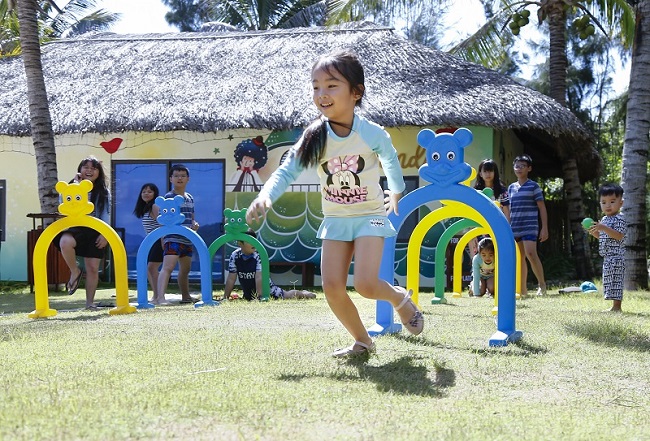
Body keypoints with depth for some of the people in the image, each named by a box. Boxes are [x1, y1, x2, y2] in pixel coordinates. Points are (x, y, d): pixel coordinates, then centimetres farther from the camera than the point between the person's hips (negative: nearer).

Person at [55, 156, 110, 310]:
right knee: (65, 242, -37)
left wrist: (104, 234, -6)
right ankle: (75, 272, -12)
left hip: (95, 232, 1)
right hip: (75, 228, -1)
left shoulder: (104, 191, 11)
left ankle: (90, 302, 13)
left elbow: (106, 214, 6)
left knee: (92, 268, 0)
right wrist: (77, 185, -8)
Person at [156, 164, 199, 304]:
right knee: (167, 267, -21)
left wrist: (195, 224, 1)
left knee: (185, 270, 21)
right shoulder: (168, 197, -6)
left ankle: (185, 296, 36)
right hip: (173, 239, -8)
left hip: (188, 240, 8)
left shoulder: (190, 198, 15)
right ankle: (161, 297, -31)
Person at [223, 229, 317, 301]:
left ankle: (302, 293, 30)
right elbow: (231, 279, -11)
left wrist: (259, 297, -37)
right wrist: (225, 298, -14)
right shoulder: (234, 256, -15)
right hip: (249, 293, 4)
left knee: (287, 296, -3)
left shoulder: (258, 256, -25)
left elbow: (259, 278, -31)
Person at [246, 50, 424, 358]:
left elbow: (391, 161, 6)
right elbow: (287, 171, -12)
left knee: (365, 284, -18)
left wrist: (396, 192, 24)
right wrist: (265, 196, -32)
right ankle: (362, 341, 14)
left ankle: (400, 297, 16)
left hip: (370, 216, -3)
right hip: (335, 220, 3)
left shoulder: (373, 134, -15)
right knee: (332, 287, -7)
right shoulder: (314, 137, -10)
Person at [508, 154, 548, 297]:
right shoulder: (511, 187, 14)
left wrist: (544, 228, -8)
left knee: (530, 253, -21)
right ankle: (523, 289, 12)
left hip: (530, 226, -5)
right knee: (520, 257, 7)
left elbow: (542, 208, -2)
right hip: (514, 227, 5)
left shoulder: (533, 186, -1)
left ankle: (542, 283, -8)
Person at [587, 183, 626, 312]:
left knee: (614, 280, -10)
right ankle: (615, 306, 15)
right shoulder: (605, 219, 17)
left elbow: (619, 235, -23)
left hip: (616, 256, -10)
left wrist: (603, 228, -30)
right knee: (610, 281, 11)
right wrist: (594, 232, 6)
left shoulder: (619, 219, -12)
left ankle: (616, 307, -8)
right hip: (608, 257, 10)